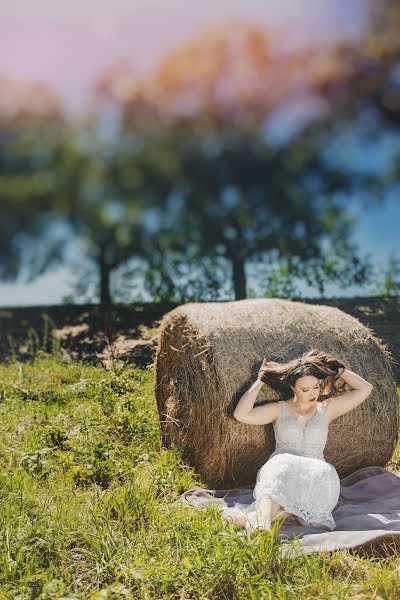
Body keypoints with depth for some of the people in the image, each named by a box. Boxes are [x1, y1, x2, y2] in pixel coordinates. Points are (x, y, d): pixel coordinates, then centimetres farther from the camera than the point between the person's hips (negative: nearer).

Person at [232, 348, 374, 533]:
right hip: (280, 473, -1)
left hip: (317, 477, 1)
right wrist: (260, 381, 2)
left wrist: (336, 368, 12)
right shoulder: (279, 409, 12)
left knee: (325, 473, -36)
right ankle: (262, 526, -62)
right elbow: (241, 414, -3)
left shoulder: (327, 409, 17)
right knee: (282, 464, -38)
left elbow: (365, 388, 13)